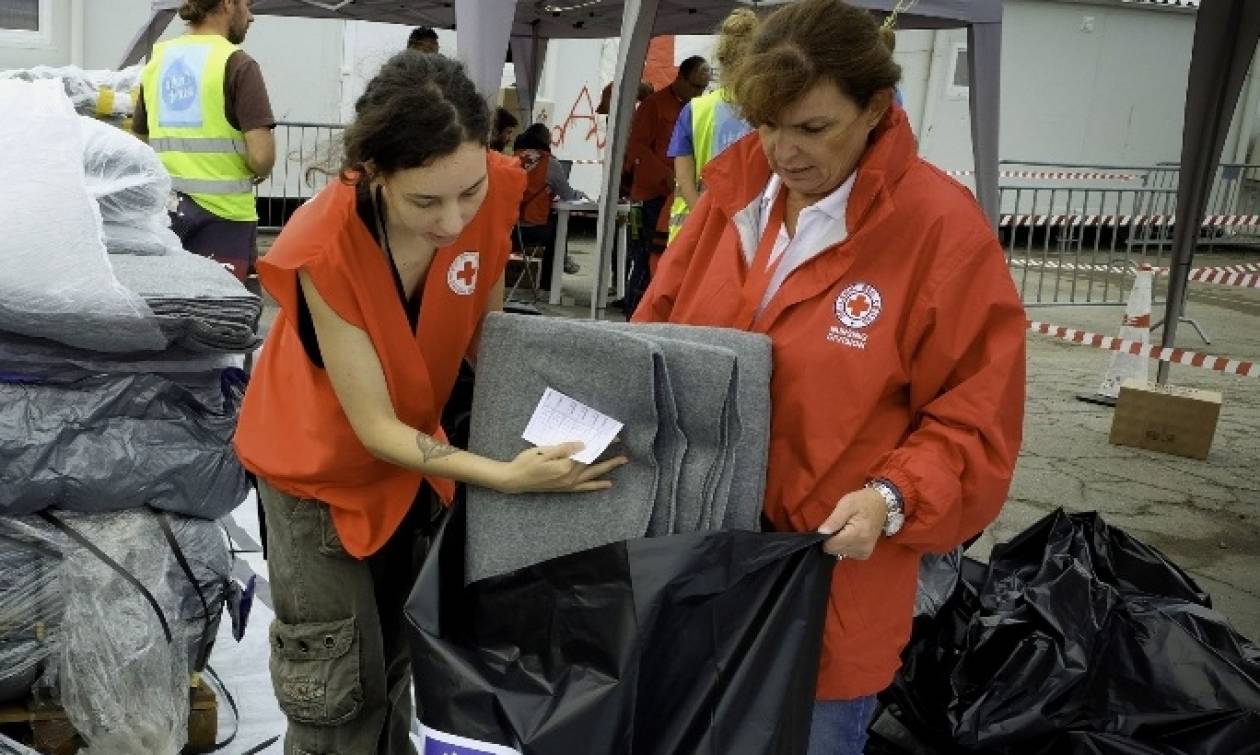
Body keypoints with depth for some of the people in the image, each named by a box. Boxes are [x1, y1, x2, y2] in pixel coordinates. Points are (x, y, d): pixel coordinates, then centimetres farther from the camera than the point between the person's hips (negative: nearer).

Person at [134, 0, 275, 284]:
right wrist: (258, 173, 4)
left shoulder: (157, 61, 11)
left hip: (164, 208, 6)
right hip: (222, 211, -6)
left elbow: (138, 142, 16)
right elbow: (261, 156, -17)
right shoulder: (237, 64, -8)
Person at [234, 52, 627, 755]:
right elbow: (374, 427, -27)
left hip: (414, 457, 4)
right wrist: (506, 475, -37)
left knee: (398, 662, 19)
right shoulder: (324, 250, -34)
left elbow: (483, 333, -5)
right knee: (339, 692, 5)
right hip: (325, 464, -4)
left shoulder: (495, 192, -23)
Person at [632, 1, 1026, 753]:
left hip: (832, 571, -4)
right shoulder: (735, 191, 0)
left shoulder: (943, 228, -14)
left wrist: (892, 499, -25)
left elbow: (975, 419, -11)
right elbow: (658, 329, 10)